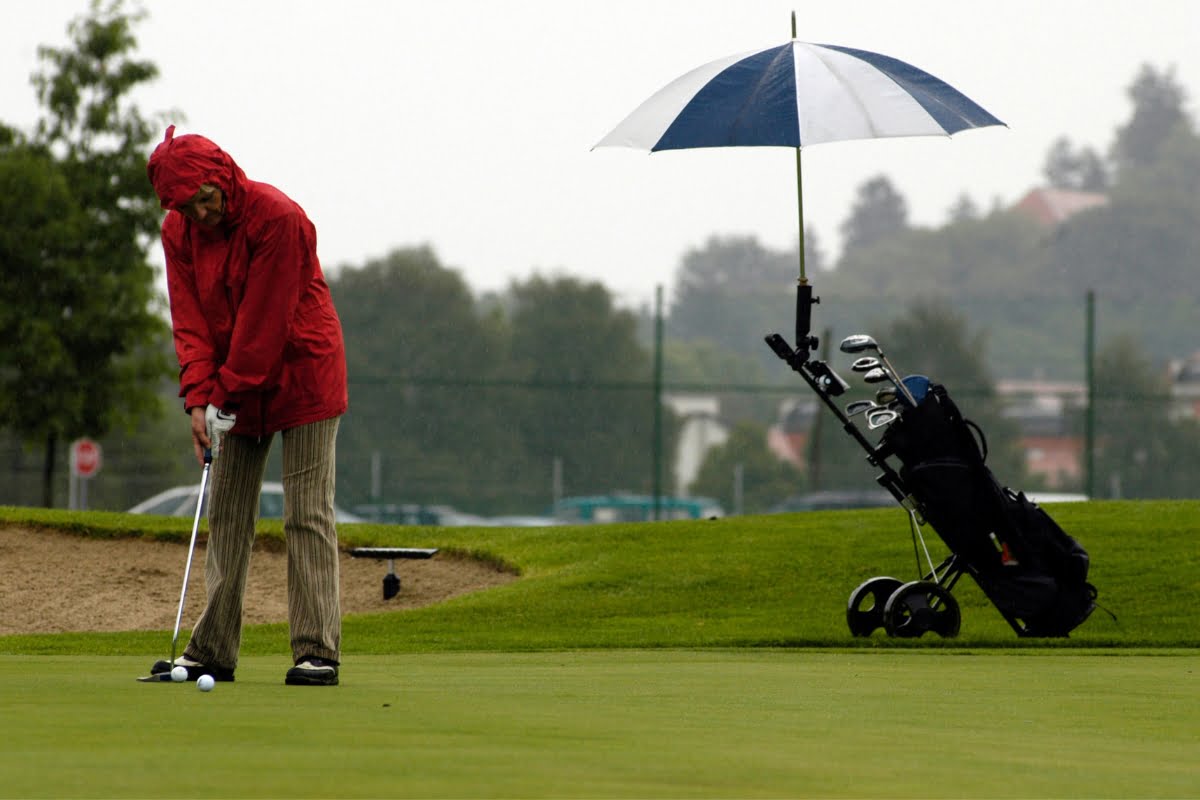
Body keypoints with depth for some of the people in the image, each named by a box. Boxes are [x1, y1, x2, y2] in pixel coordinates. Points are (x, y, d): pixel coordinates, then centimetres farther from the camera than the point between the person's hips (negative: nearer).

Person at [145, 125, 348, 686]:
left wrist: (231, 394, -19)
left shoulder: (279, 218, -21)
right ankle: (212, 650, 7)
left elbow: (265, 319, -21)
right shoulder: (179, 232, -2)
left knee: (308, 514, -9)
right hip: (234, 386, 6)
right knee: (226, 515, 4)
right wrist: (199, 397, -15)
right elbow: (190, 319, -4)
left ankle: (317, 652, -11)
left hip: (301, 374, -6)